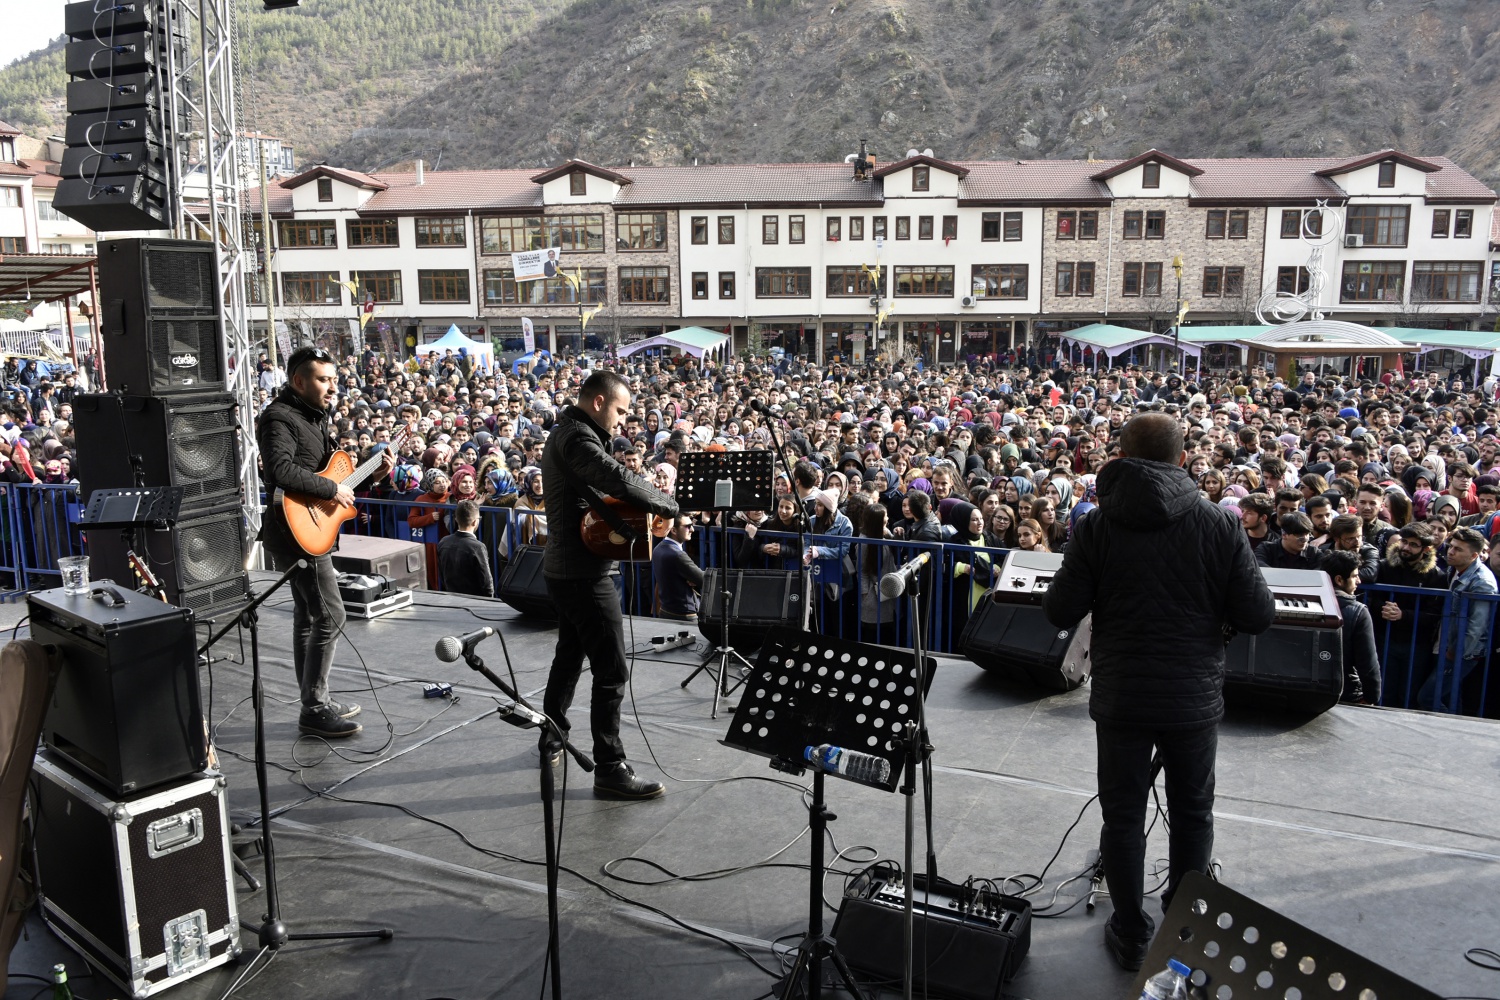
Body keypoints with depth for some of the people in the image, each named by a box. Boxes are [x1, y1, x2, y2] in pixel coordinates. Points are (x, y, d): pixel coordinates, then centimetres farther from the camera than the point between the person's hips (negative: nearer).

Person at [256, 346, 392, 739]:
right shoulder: (280, 417, -15)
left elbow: (326, 469, 22)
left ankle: (315, 701, 25)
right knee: (329, 616, -9)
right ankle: (315, 710, -1)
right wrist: (332, 490, -22)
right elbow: (282, 472, -30)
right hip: (296, 530, -10)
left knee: (307, 615, 15)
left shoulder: (312, 416, 16)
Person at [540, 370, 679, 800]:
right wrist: (669, 504, -22)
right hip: (584, 571, -11)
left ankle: (552, 740, 38)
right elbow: (617, 478, -33)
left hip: (564, 567, 11)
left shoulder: (564, 433, 17)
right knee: (612, 670, -7)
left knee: (570, 655, 24)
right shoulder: (578, 437, -18)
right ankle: (610, 769, -3)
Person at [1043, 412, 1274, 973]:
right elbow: (1257, 617, -9)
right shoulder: (1221, 525, -10)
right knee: (1192, 814, 20)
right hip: (1194, 697, 1)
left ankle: (1132, 937, 26)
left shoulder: (1098, 525, -10)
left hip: (1120, 697, 0)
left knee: (1123, 816, 14)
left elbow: (1060, 612, -10)